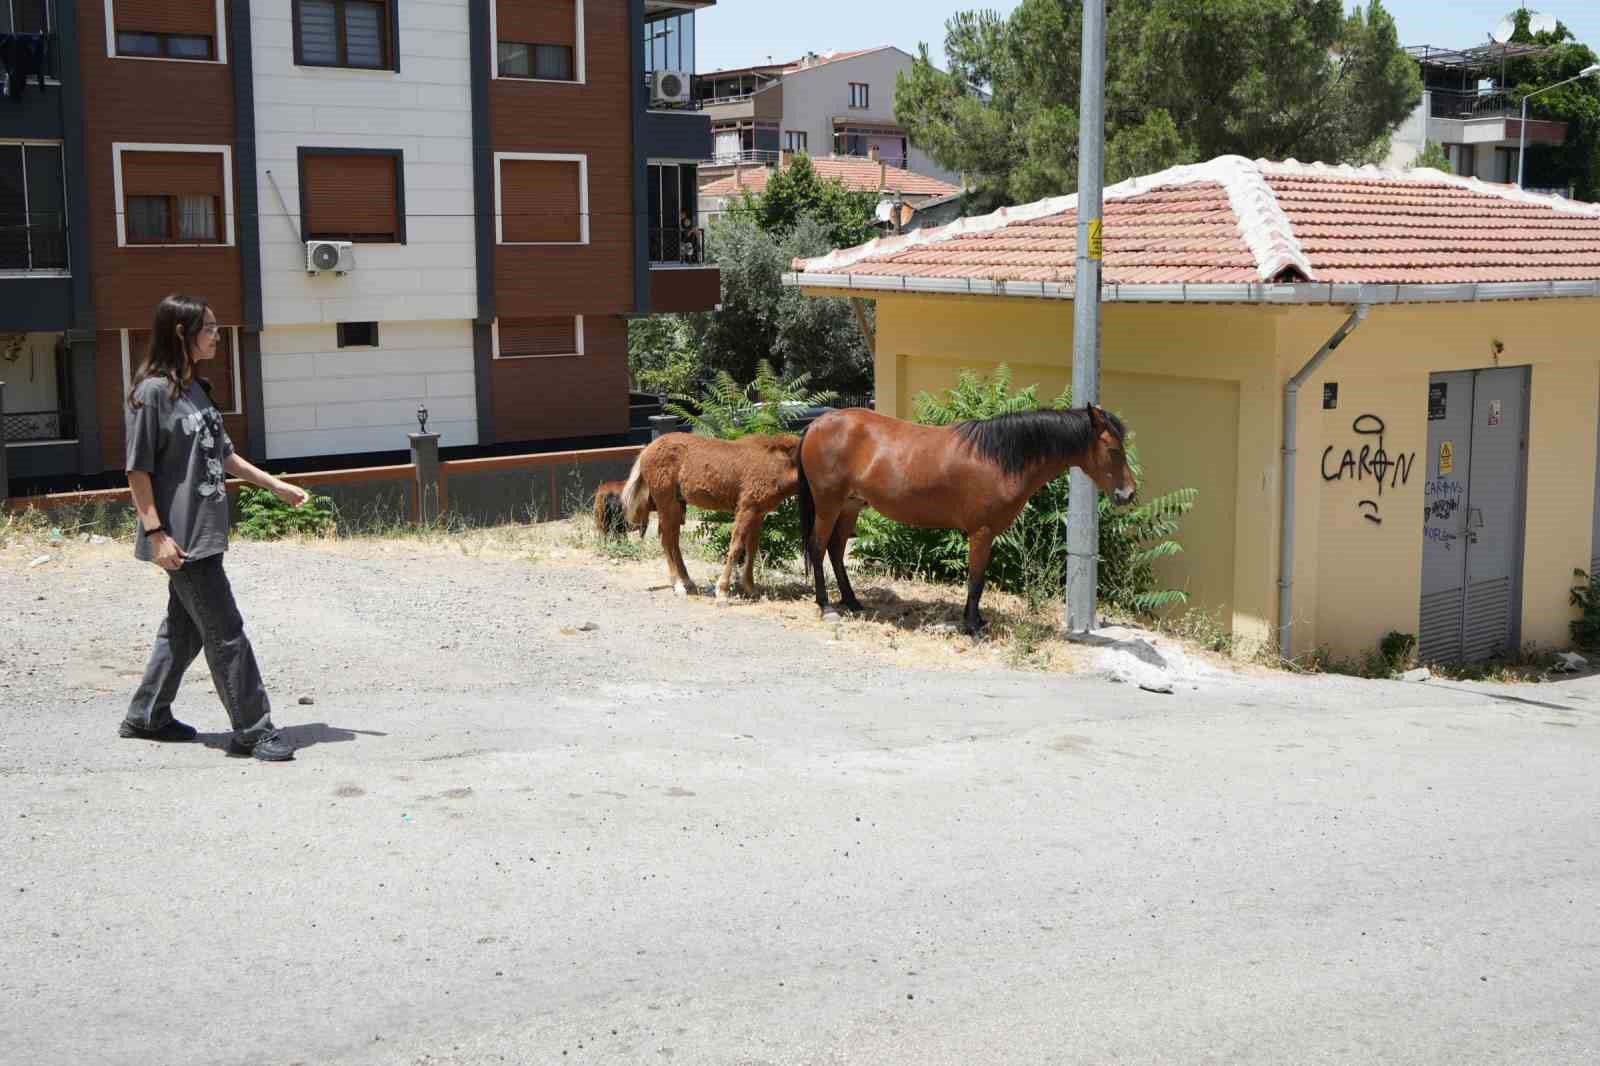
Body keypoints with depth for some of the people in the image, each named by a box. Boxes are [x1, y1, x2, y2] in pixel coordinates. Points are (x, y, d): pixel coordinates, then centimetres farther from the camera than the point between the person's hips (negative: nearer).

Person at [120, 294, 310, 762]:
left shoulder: (197, 389, 12)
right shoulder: (153, 391, -13)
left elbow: (223, 455, 21)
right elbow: (138, 469, -14)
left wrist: (276, 484, 18)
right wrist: (156, 533, -18)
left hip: (205, 533, 9)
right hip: (180, 538, -9)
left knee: (185, 629, 17)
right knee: (226, 633, -6)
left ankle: (147, 716, 30)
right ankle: (253, 730, 1)